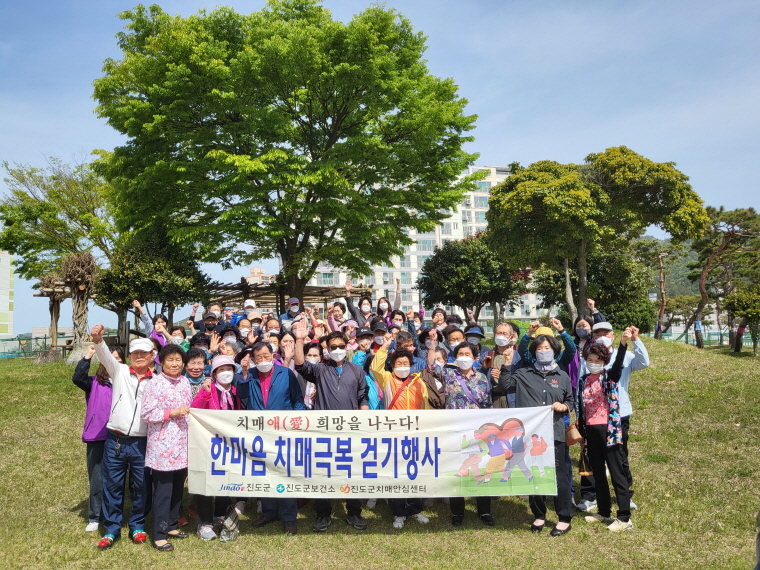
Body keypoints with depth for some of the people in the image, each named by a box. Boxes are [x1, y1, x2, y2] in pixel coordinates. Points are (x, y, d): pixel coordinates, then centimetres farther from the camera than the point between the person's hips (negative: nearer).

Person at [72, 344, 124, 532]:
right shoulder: (94, 382, 2)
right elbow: (77, 378, -16)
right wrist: (87, 357, -23)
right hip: (97, 437, 0)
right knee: (97, 478, 7)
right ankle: (95, 517, 20)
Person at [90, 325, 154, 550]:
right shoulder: (120, 372, 3)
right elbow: (106, 356, -15)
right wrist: (98, 340, -35)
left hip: (142, 442, 0)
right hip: (115, 439, 0)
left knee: (142, 487, 9)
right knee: (112, 486, 9)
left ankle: (137, 526, 28)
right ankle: (111, 529, 23)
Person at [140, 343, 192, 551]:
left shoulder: (185, 382, 9)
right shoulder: (155, 383, -10)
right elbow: (146, 413, -13)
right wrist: (171, 413, -18)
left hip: (181, 444, 6)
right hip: (162, 445, -6)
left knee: (177, 488, 14)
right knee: (163, 491, 0)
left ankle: (172, 525, 30)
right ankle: (159, 535, 10)